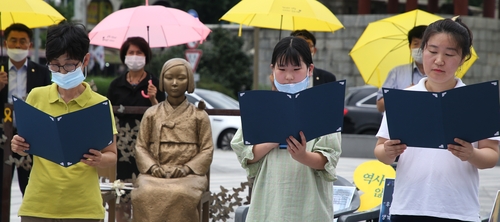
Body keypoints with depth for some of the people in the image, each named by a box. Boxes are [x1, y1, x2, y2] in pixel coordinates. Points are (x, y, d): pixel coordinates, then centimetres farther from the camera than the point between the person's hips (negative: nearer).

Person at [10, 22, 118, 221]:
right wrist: (19, 146, -8)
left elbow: (111, 155, 3)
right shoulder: (36, 97, 3)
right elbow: (27, 144, 14)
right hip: (38, 204, 2)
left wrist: (100, 160, -18)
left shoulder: (100, 104, -2)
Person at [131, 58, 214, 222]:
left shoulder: (199, 116, 11)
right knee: (146, 194, -34)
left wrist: (187, 168, -12)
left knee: (180, 195, -37)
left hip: (189, 174, -1)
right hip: (155, 173, 1)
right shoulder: (151, 114, 15)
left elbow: (207, 150, 5)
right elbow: (141, 147, 10)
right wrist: (152, 166, -10)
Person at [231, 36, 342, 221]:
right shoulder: (262, 107, 8)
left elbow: (328, 159, -4)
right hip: (270, 203, 1)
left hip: (309, 207, -1)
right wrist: (273, 140, -14)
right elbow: (245, 154, 3)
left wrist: (303, 156, -25)